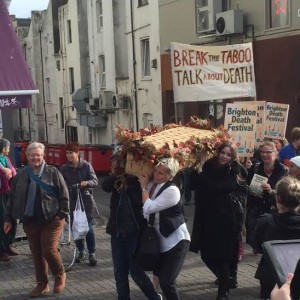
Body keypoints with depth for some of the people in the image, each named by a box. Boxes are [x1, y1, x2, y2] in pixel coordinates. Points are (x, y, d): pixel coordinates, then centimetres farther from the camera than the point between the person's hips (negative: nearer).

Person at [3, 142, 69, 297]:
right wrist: (8, 218, 8)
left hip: (51, 220, -4)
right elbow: (12, 197, 10)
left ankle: (60, 275, 19)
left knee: (49, 250, -8)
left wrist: (63, 213, -11)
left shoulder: (52, 172, -4)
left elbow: (63, 194, -4)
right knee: (36, 253, 9)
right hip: (30, 221, 4)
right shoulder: (21, 175, 6)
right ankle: (42, 283, 23)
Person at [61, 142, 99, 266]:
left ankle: (92, 254, 4)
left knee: (88, 228, -4)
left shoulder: (86, 166, -2)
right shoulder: (64, 168, 4)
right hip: (72, 201, 3)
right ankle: (81, 252, 22)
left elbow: (95, 181, -8)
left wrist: (86, 183, -27)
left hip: (86, 201, -2)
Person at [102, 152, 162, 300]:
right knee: (119, 272, 6)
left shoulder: (136, 178, -4)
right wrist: (114, 173, -21)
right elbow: (105, 186, -11)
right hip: (117, 230, 5)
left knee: (135, 271, 0)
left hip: (134, 230, -5)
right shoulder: (115, 180, 8)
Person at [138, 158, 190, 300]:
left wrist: (144, 187, -16)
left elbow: (148, 208, -24)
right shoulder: (151, 184, 2)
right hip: (160, 240, 8)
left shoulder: (172, 191, -20)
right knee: (158, 275, 18)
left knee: (166, 282, -13)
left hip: (176, 241, -8)